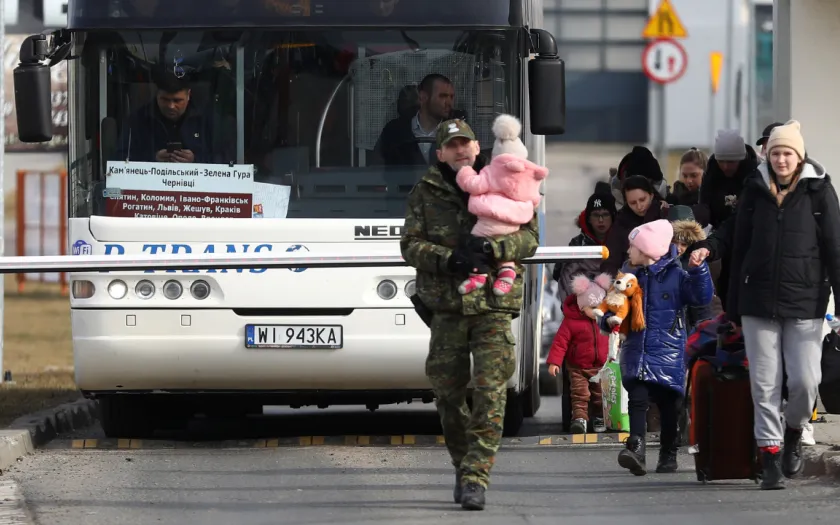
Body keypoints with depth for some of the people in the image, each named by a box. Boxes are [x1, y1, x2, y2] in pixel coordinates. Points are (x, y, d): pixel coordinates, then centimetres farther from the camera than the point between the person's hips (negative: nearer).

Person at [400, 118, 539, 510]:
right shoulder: (425, 193, 7)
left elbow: (530, 238, 1)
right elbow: (410, 245, 1)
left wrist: (491, 249, -18)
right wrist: (451, 259, -16)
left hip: (494, 306, -1)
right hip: (446, 306, 2)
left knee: (491, 394, -12)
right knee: (448, 394, 5)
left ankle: (475, 479, -13)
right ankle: (463, 467, 25)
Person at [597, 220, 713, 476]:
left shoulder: (675, 276, -1)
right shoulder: (628, 277, 11)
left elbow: (702, 296, -9)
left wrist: (698, 270, -22)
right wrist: (609, 320, -5)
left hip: (668, 353, -2)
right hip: (636, 351, 2)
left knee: (669, 406, 8)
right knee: (637, 399, -16)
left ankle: (668, 454, 22)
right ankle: (636, 449, -29)